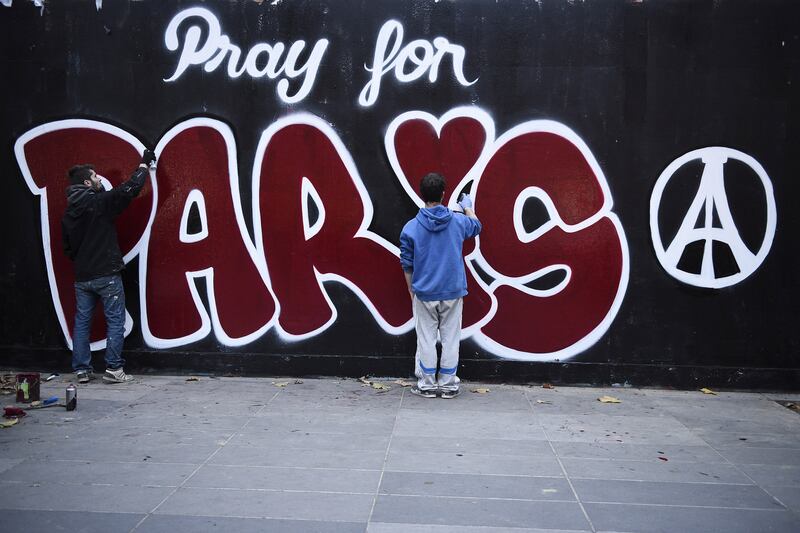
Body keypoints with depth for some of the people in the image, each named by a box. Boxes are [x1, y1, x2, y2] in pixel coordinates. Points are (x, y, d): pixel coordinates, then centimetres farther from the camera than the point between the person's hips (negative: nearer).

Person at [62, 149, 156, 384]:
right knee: (115, 321, 1)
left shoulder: (68, 214, 10)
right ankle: (113, 369, -1)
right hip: (106, 275, -6)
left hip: (82, 277, 6)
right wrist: (144, 164, 5)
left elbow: (67, 248, 16)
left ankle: (82, 369, 14)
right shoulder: (100, 202, -11)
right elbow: (130, 188, -8)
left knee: (82, 322, 11)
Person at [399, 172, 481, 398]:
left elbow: (407, 264, -1)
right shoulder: (458, 221, -5)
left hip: (424, 293, -1)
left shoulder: (410, 228, -9)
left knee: (426, 339, 9)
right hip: (453, 291, 1)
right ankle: (448, 384, 16)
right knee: (450, 339, 9)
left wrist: (411, 290, 13)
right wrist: (468, 207, 38)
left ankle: (427, 384, 16)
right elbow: (476, 226, 20)